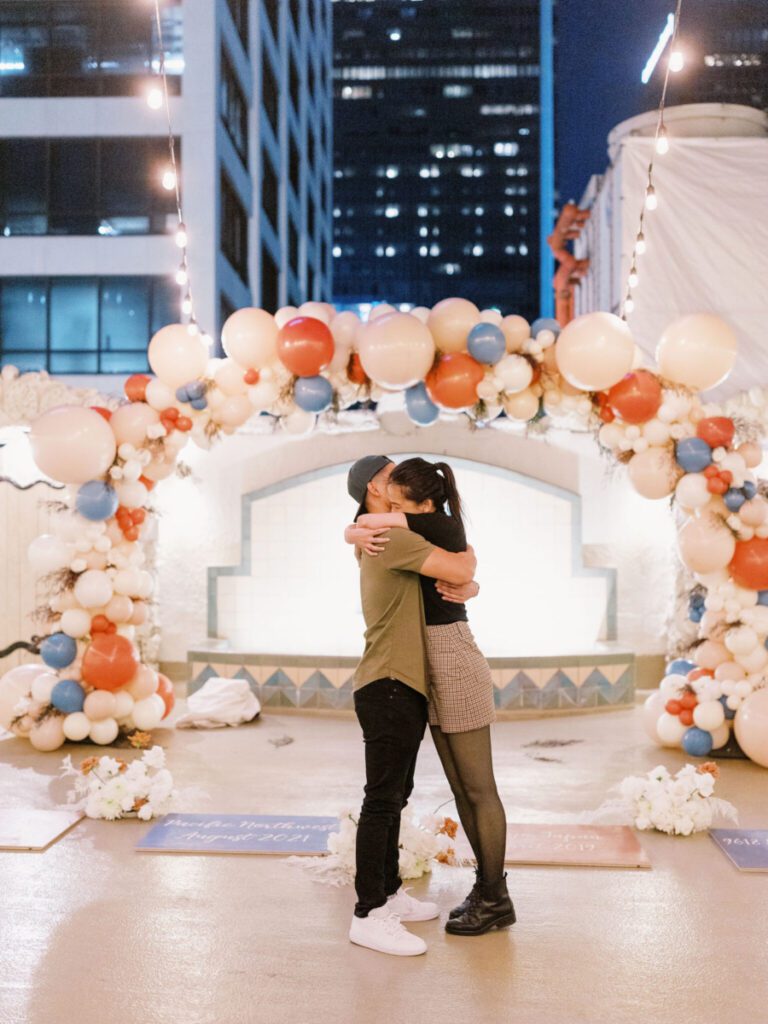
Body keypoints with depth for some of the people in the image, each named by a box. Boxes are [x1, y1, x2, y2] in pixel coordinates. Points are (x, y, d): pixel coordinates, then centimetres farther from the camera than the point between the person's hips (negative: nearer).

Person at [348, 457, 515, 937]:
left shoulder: (444, 526, -15)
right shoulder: (424, 533, 10)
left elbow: (363, 522, -17)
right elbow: (355, 529, 12)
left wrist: (367, 526, 3)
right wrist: (364, 537, -9)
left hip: (454, 662, -9)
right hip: (429, 667, 9)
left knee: (478, 788, 1)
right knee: (461, 788, 14)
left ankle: (496, 900, 12)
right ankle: (487, 888, 24)